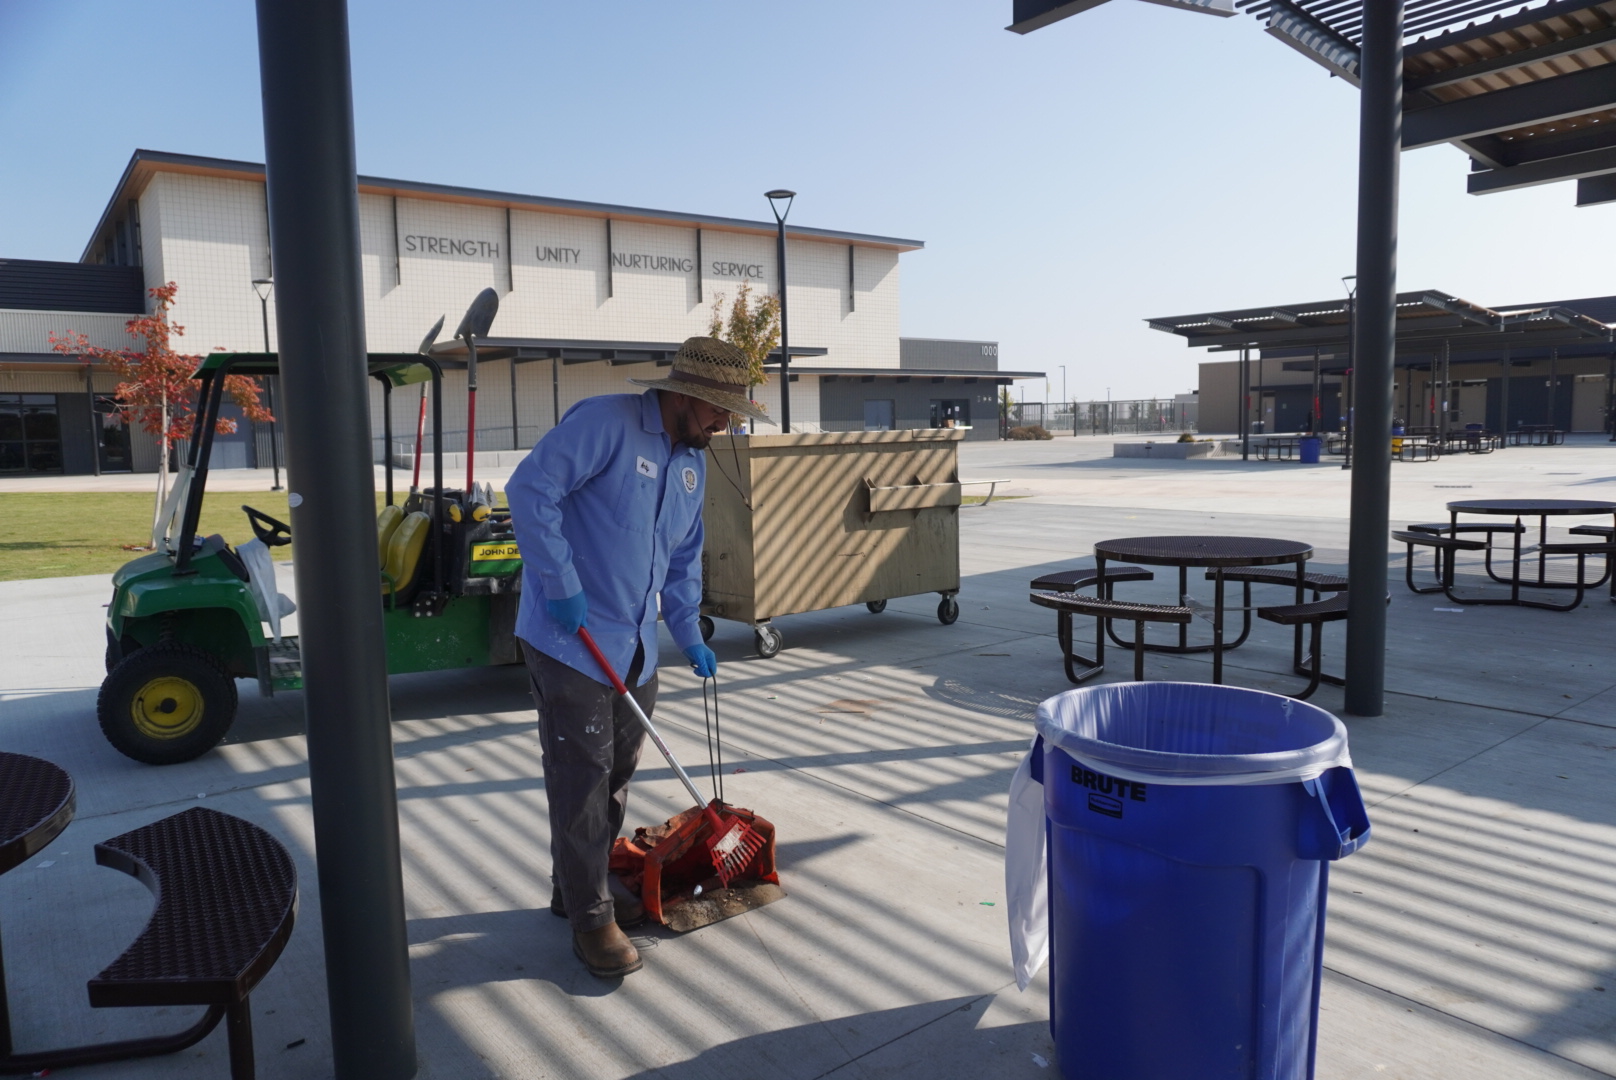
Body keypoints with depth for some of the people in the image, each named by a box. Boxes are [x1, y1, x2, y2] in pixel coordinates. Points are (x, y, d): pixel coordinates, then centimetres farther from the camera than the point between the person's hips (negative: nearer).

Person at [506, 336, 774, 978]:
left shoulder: (693, 462, 12)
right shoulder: (606, 423, -15)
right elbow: (530, 489, -23)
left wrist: (689, 636, 16)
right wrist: (561, 587, -24)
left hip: (635, 647, 8)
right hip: (570, 640, -8)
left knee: (617, 775, 16)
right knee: (581, 779, -1)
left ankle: (580, 883, 35)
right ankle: (589, 916, 14)